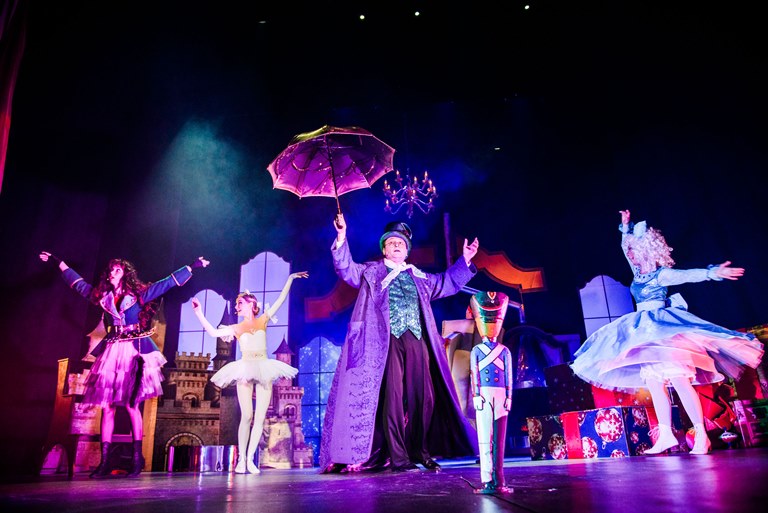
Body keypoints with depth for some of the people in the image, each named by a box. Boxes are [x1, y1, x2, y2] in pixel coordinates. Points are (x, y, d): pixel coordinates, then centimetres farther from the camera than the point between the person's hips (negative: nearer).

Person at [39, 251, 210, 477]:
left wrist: (192, 266, 0)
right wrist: (58, 262, 34)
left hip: (133, 351, -4)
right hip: (111, 352, 4)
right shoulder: (103, 296, 14)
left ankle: (137, 457, 0)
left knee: (131, 404, -8)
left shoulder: (139, 294, 3)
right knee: (106, 405, -1)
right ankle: (104, 461, 2)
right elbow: (79, 283, 27)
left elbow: (168, 282, 3)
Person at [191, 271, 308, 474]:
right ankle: (241, 459, 2)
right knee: (247, 416, -8)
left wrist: (290, 279, 10)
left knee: (260, 417, -2)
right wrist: (199, 312, 2)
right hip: (245, 371, -1)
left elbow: (280, 299, 11)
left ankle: (250, 459, 5)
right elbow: (213, 332, 3)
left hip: (264, 371, 1)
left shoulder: (262, 321, 11)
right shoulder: (236, 328, 12)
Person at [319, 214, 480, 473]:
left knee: (423, 397, 2)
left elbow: (446, 283, 34)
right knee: (393, 396, -8)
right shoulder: (371, 271, 14)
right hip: (388, 341, -4)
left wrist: (464, 260, 28)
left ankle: (420, 452, 16)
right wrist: (342, 237, -11)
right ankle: (398, 456, -3)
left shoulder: (419, 277, 24)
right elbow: (346, 269, 2)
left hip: (416, 340, 4)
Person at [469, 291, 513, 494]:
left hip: (500, 396, 2)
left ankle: (499, 481, 8)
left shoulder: (505, 351, 13)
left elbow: (509, 376, 8)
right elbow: (473, 376, 1)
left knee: (500, 439, 3)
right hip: (483, 395, -2)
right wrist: (476, 396, -9)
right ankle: (487, 481, -3)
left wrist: (508, 397, -1)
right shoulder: (475, 351, 9)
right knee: (485, 438, -3)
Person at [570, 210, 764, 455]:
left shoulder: (662, 274, -6)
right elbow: (628, 247, 25)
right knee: (654, 384, 4)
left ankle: (701, 435, -9)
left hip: (665, 329, -7)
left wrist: (713, 273, -36)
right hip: (645, 333, 7)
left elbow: (689, 275, -21)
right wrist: (626, 227, 27)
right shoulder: (639, 273, 12)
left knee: (679, 380, -13)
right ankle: (666, 435, 8)